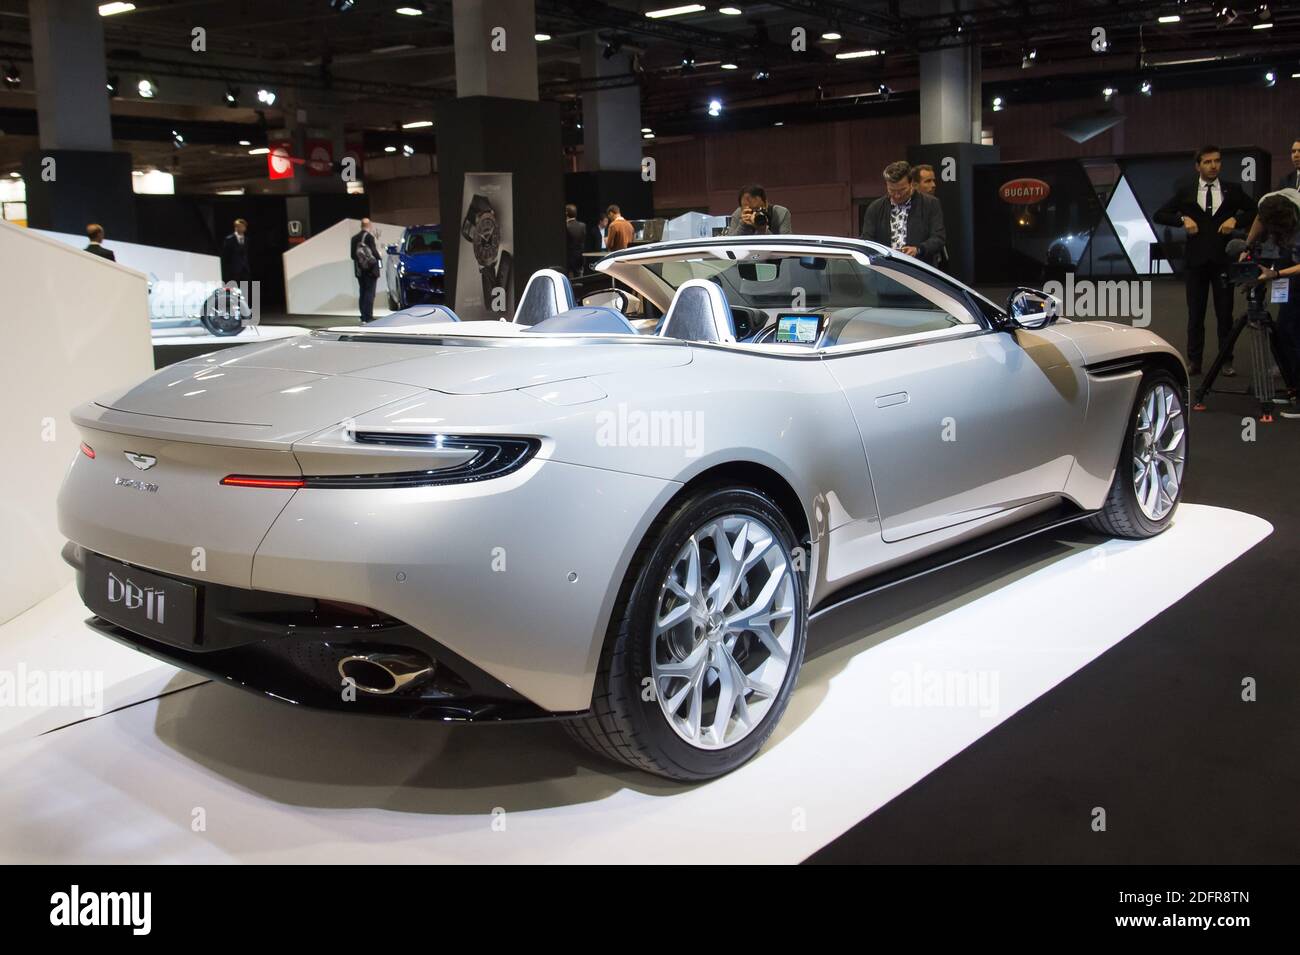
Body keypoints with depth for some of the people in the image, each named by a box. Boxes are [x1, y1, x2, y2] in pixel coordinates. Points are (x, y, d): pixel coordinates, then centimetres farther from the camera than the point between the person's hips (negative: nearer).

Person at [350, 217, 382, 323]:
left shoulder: (354, 238, 7)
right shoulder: (369, 237, -13)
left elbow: (353, 255, 8)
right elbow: (374, 252, -16)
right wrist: (379, 260, 0)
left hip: (359, 270, 6)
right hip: (371, 270, -6)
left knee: (363, 293, 14)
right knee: (369, 293, -5)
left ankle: (364, 316, 15)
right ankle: (367, 317, -11)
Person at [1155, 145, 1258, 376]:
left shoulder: (1232, 190, 5)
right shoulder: (1186, 191, 5)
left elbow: (1255, 212, 11)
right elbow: (1159, 215, 6)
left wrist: (1236, 220, -7)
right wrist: (1182, 218, -9)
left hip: (1223, 259, 0)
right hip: (1195, 260, 0)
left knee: (1225, 313, 4)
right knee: (1195, 314, 5)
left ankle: (1226, 361, 11)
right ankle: (1194, 361, 11)